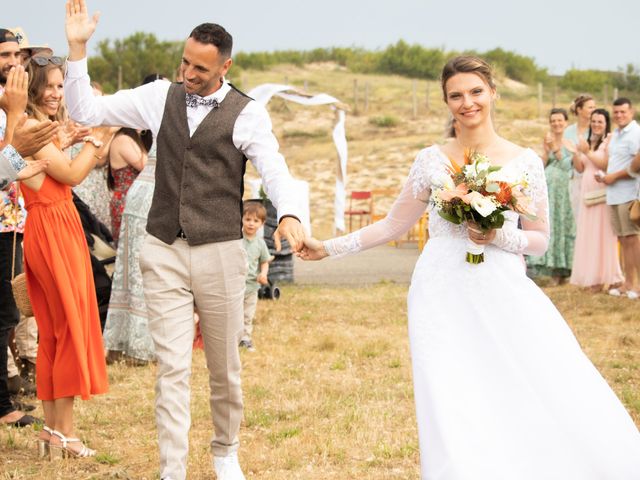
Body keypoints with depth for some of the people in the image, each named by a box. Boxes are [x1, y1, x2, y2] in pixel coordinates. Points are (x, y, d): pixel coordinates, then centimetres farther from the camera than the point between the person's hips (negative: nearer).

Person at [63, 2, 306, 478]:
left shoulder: (247, 113, -5)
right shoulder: (161, 97, 6)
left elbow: (275, 170, -18)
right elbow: (86, 110, 9)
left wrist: (289, 214, -38)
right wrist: (77, 49, -3)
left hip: (220, 252, -2)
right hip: (164, 251, 2)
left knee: (225, 367, 12)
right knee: (172, 368, -3)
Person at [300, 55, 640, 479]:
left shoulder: (525, 161, 5)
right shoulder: (432, 160, 6)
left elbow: (540, 239, 9)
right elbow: (394, 225, 14)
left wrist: (501, 237, -10)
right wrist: (329, 247, 11)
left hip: (505, 296, 0)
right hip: (444, 298, 0)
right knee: (455, 422, -6)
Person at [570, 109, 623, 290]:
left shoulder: (609, 141, -5)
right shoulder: (588, 142, 17)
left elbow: (606, 165, -14)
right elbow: (580, 169, 15)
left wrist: (588, 153, -16)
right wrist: (576, 153, -2)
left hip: (603, 192, -7)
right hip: (587, 192, 7)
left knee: (604, 234, -8)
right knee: (588, 235, 5)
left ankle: (608, 276, -4)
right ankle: (593, 277, 9)